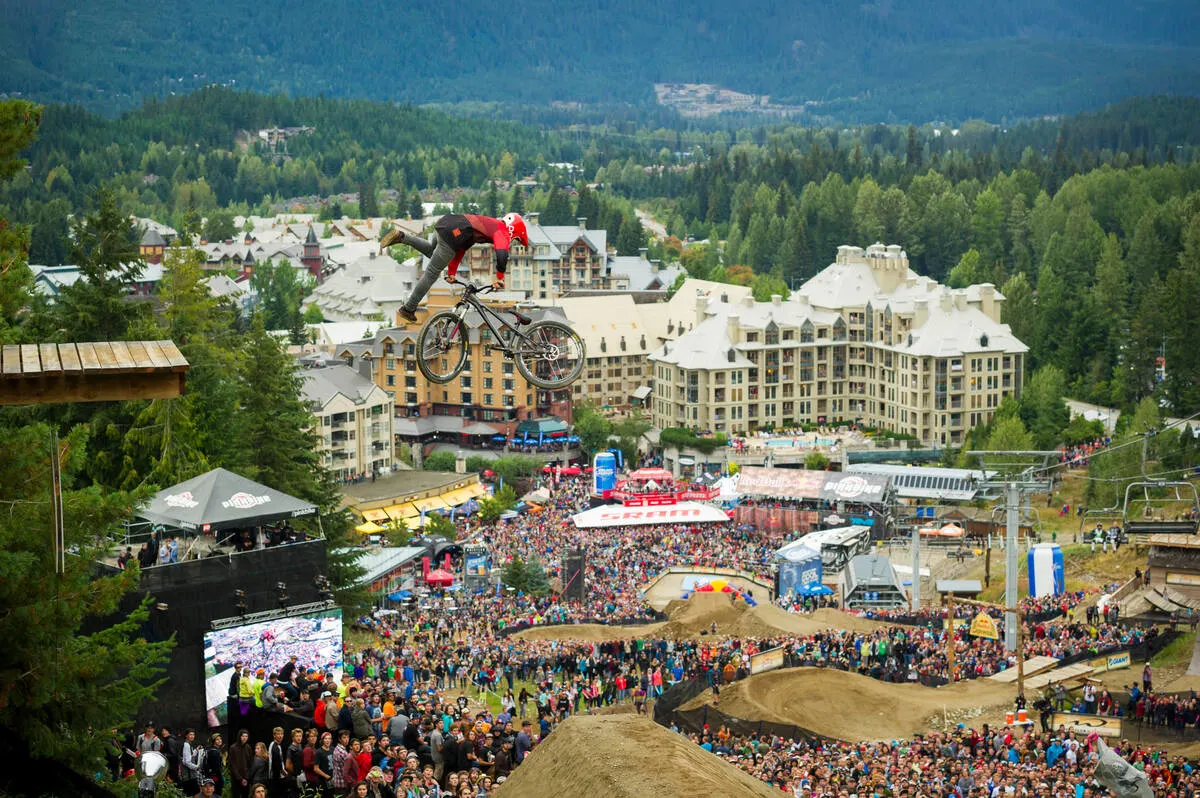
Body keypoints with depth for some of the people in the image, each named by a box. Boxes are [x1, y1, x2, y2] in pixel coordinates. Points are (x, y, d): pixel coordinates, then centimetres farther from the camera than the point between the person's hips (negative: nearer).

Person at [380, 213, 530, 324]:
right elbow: (502, 254, -13)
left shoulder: (489, 225, 32)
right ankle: (408, 310, 7)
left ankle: (401, 236, 20)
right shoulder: (502, 231, 7)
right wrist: (499, 278, -2)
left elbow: (462, 247, 34)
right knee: (432, 273, 1)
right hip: (452, 234, -8)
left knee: (432, 251, 39)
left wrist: (451, 272, 33)